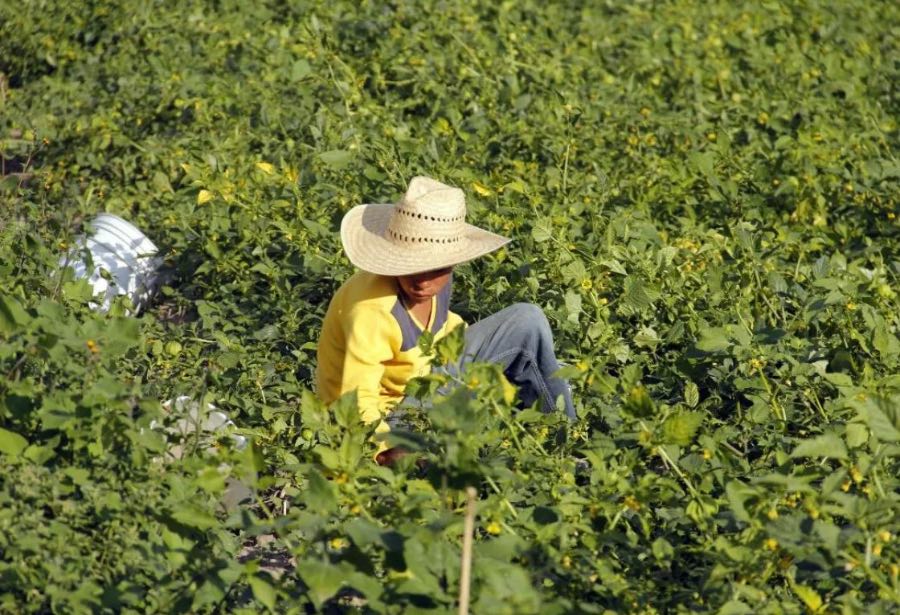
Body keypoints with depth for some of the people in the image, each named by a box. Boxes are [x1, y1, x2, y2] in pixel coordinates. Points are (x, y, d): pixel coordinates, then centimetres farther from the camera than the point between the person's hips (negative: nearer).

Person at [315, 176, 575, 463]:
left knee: (527, 321, -1)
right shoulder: (371, 308, -35)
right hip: (386, 417, -8)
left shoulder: (435, 280, -11)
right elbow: (358, 400, -38)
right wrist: (388, 449, -56)